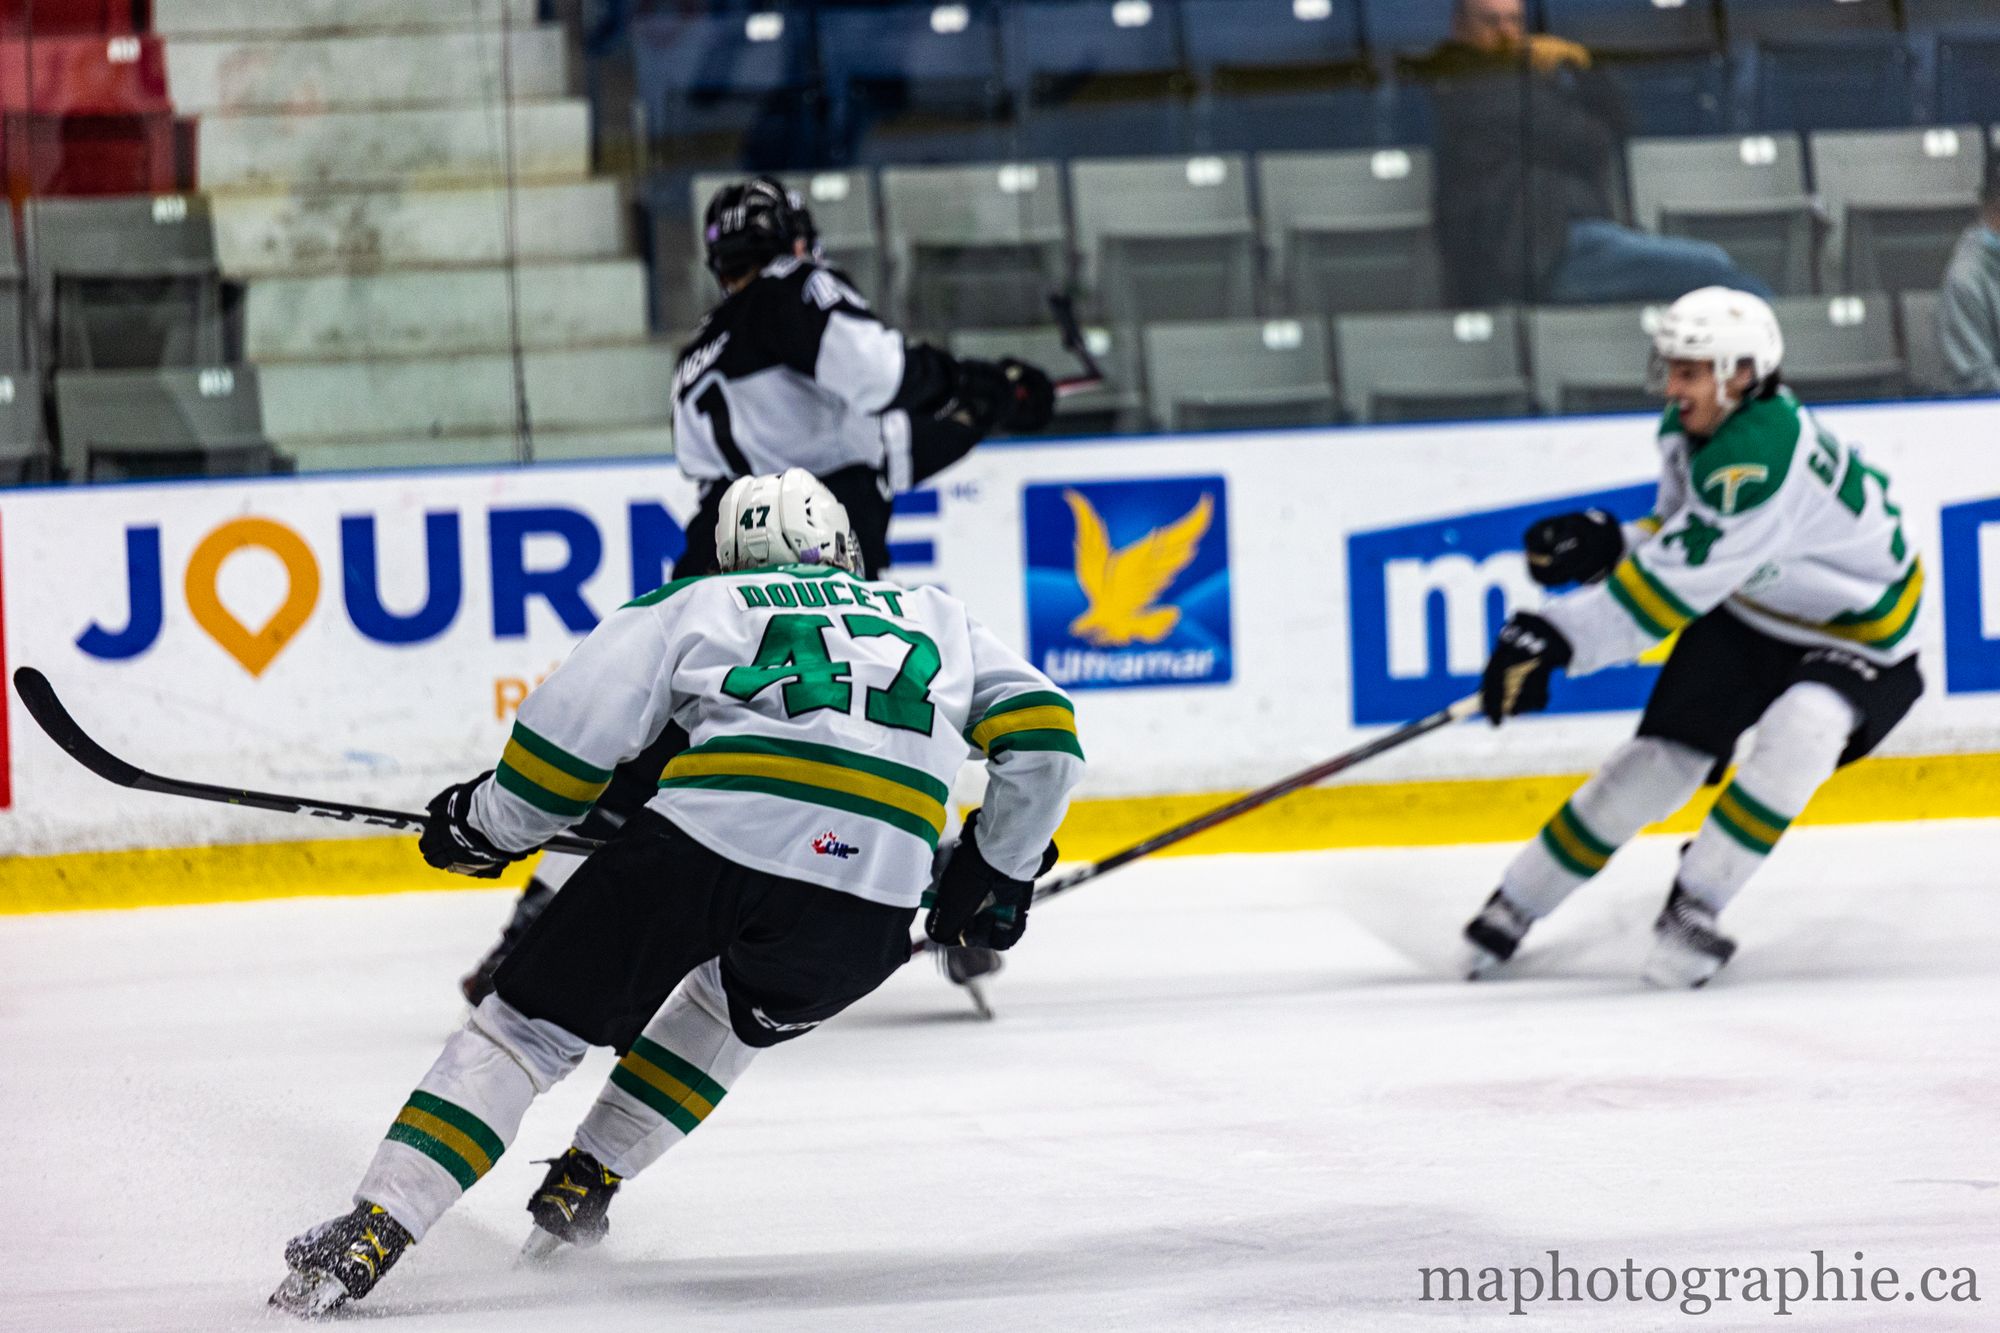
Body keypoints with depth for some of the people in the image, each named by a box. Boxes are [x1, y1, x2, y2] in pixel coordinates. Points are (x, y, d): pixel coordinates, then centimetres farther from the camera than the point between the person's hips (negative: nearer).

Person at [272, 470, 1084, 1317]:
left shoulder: (695, 605, 24)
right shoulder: (937, 618, 32)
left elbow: (568, 731, 14)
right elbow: (1044, 735, 23)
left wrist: (487, 827, 30)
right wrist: (998, 872, 35)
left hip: (706, 835, -2)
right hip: (871, 904, 2)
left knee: (534, 1021, 8)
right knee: (738, 1006, 34)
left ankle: (370, 1235, -4)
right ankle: (583, 1187, 29)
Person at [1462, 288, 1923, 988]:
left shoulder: (1761, 457, -36)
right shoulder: (1687, 431, -7)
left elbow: (1673, 586, -37)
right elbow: (1679, 542, 6)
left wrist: (1560, 636, -37)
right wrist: (1609, 544, -14)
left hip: (1857, 635, -7)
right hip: (1743, 618, 7)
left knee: (1800, 733, -35)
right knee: (1657, 762, -4)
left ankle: (1692, 908, -22)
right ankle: (1514, 905, 9)